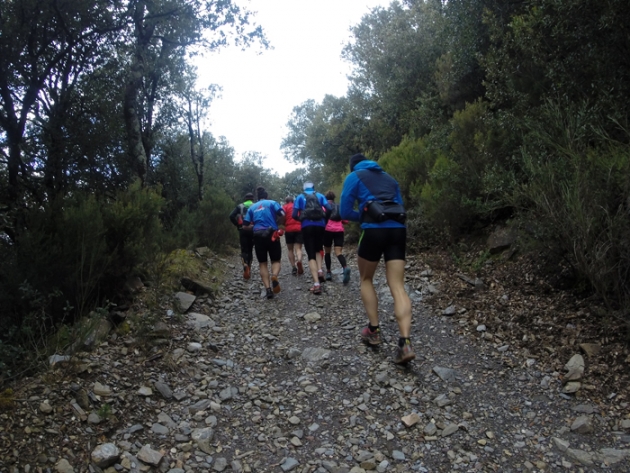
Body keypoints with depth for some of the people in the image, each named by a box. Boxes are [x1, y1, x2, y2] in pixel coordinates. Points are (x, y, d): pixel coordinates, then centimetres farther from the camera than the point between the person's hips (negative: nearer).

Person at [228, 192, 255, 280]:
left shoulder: (240, 206, 9)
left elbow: (231, 216, -4)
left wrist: (237, 225, 4)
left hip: (242, 230, 0)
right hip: (252, 230, 0)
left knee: (244, 250, 2)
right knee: (250, 249, 14)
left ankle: (245, 264, -25)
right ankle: (249, 268, 15)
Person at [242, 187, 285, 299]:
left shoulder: (252, 207, 15)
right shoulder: (272, 203, 8)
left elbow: (246, 225, 10)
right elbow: (282, 215, -10)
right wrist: (278, 224, 9)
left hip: (258, 236, 2)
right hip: (272, 234, -2)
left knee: (263, 263, 10)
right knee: (276, 260, 10)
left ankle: (268, 289, -3)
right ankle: (274, 277, -23)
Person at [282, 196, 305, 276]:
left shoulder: (285, 207, 7)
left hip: (289, 229, -1)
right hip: (300, 229, 1)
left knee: (290, 249, 13)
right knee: (298, 248, -2)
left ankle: (293, 267, 7)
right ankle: (299, 261, -33)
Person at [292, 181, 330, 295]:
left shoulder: (300, 197, 13)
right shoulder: (320, 196, 15)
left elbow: (294, 215, 4)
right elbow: (329, 209, 0)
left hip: (307, 226, -1)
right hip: (320, 226, 1)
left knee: (311, 255, -2)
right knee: (318, 250, 24)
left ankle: (316, 284, -15)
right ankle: (320, 271, -3)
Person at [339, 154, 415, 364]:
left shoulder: (354, 176, 12)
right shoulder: (389, 177, 27)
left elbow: (345, 212, 7)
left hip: (374, 230, -4)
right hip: (398, 229, 4)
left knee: (366, 279, 19)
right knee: (398, 287, -2)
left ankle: (373, 330, 16)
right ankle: (405, 343, -15)